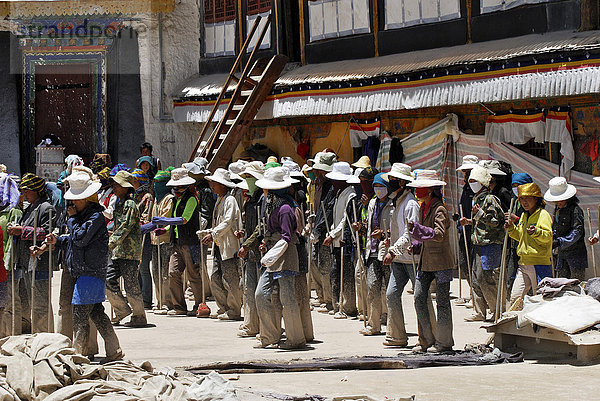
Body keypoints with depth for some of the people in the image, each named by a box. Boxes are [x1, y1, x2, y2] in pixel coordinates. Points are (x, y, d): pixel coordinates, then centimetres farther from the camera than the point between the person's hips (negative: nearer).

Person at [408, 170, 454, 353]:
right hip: (425, 261, 8)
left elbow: (439, 234, -27)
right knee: (419, 298, 2)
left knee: (442, 300, -1)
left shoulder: (439, 209, -14)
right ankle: (427, 340, 10)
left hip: (440, 261, -8)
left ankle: (444, 342, 7)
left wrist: (417, 228, -35)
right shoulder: (423, 208, 13)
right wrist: (416, 245, 7)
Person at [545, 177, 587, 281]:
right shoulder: (558, 209, 14)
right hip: (562, 253, 8)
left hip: (576, 252, -8)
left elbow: (577, 231, -21)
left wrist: (560, 242, -27)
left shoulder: (575, 210, -13)